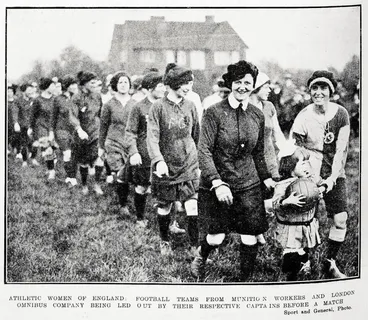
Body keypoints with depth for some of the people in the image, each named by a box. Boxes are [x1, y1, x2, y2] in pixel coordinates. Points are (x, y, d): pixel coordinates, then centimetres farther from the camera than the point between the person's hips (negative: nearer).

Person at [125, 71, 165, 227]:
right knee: (142, 188, 8)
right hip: (144, 157, -3)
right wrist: (133, 152, -17)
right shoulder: (139, 107, -5)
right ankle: (140, 218, 28)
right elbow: (130, 132, -6)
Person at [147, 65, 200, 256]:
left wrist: (200, 161, 15)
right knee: (164, 207, 12)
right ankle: (164, 241, 35)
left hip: (189, 166, 2)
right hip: (165, 167, -2)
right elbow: (152, 137, -17)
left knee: (193, 207, -5)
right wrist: (158, 160, -32)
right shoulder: (158, 107, -9)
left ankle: (195, 246, 7)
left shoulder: (190, 106, 3)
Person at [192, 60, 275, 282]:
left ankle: (246, 279, 21)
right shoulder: (214, 112, -10)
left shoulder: (258, 115, 4)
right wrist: (217, 183, -21)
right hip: (218, 184, -3)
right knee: (217, 236, -1)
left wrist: (266, 178, 12)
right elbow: (204, 151, -14)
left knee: (250, 237, 1)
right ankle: (201, 259, 33)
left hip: (249, 185, 4)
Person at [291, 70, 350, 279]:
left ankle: (330, 263, 17)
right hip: (309, 173, -2)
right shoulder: (304, 117, -9)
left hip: (335, 174, 2)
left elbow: (341, 150, -6)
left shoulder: (341, 114, -4)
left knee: (340, 220, -2)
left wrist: (332, 178, -13)